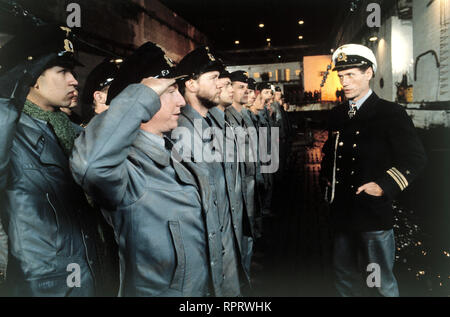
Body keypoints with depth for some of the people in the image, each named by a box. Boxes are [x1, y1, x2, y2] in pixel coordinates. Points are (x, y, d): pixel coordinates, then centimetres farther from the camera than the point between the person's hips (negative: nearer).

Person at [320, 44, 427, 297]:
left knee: (381, 283, 8)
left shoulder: (391, 113, -8)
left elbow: (416, 158, -9)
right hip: (343, 212, 6)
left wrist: (384, 186, -17)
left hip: (374, 214, -6)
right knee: (345, 275, 19)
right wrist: (327, 179, 11)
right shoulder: (337, 115, 10)